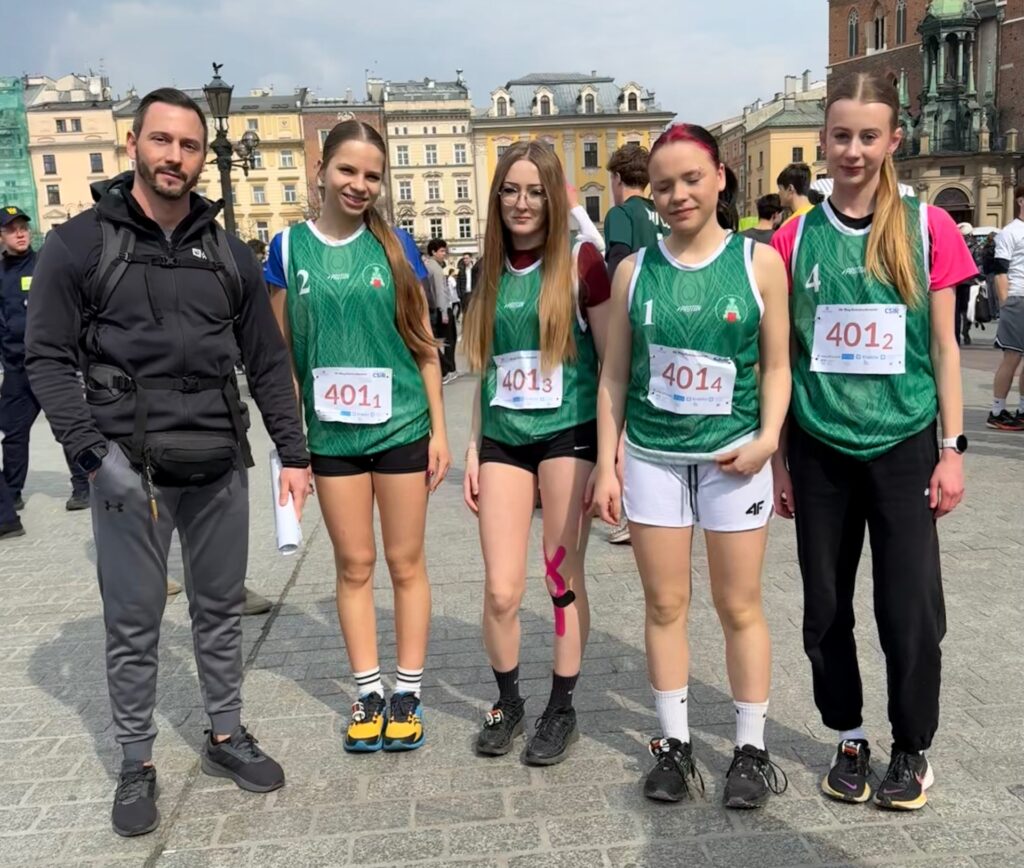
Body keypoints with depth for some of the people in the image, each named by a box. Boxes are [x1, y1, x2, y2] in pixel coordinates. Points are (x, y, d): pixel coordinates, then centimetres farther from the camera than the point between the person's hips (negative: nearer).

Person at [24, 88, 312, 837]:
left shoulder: (229, 255, 8)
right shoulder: (79, 244, -1)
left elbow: (268, 363, 10)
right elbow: (47, 357, -4)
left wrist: (293, 453, 6)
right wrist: (94, 452, -14)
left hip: (221, 468, 3)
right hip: (130, 469, -3)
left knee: (221, 612, 15)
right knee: (133, 626, 6)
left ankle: (227, 736, 32)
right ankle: (137, 765, 23)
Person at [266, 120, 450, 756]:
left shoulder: (394, 246, 1)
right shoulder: (290, 247, 1)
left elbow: (424, 345, 3)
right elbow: (282, 352, 4)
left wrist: (439, 429, 0)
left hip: (401, 427, 0)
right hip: (332, 433, 1)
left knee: (406, 563, 8)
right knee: (355, 565, 10)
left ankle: (408, 693, 22)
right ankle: (369, 693, 24)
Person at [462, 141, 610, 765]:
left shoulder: (580, 261, -4)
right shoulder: (490, 269, 10)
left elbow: (612, 361, -3)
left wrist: (610, 453, -7)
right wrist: (473, 449, 13)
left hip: (568, 433, -3)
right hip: (503, 439, 4)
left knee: (564, 580, 6)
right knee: (501, 591, 2)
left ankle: (562, 709, 25)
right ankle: (508, 703, 26)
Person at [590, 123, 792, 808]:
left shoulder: (760, 261, -1)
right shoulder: (635, 271, 3)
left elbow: (777, 365, 3)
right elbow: (615, 375, 5)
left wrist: (768, 438, -12)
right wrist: (606, 464, 2)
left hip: (733, 456, -1)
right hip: (653, 457, 2)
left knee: (739, 605, 7)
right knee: (665, 604, 8)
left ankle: (752, 748, 21)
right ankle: (674, 744, 22)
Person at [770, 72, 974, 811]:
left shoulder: (927, 227, -2)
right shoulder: (796, 238, 1)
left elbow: (943, 346, 1)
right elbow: (783, 357, 5)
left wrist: (952, 448, -3)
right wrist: (778, 457, 5)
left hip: (902, 445, -1)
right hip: (819, 450, 2)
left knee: (910, 606, 3)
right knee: (826, 604, 10)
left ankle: (913, 749, 25)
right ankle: (849, 738, 30)